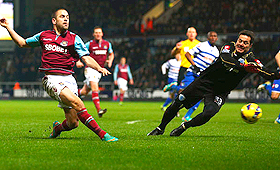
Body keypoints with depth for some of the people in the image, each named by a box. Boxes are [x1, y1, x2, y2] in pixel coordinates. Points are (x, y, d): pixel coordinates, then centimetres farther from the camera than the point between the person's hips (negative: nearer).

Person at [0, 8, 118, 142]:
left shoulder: (74, 39, 9)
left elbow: (87, 58, 1)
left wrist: (99, 68, -19)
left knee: (73, 123, -5)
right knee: (77, 103, -28)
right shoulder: (44, 36, 14)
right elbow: (22, 43, 29)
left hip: (68, 79, 2)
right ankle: (102, 134, -28)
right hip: (52, 79, -2)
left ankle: (57, 128, 31)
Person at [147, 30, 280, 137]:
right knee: (177, 104, 2)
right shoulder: (228, 47, -10)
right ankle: (160, 128, 26)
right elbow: (225, 59, -31)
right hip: (203, 82, 1)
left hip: (219, 93, -1)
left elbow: (268, 74, -17)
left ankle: (184, 127, -1)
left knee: (208, 113, -28)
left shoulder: (251, 61, -10)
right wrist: (244, 67, -44)